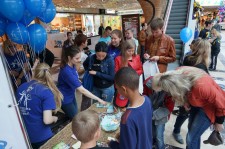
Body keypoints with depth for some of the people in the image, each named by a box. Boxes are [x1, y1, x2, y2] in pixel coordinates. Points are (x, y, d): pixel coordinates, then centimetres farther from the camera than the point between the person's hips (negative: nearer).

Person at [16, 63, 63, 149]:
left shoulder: (21, 88, -2)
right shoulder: (46, 92, -20)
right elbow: (47, 120, -24)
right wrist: (54, 118, -3)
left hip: (23, 135, 6)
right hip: (41, 137, -5)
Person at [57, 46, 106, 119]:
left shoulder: (72, 65, -9)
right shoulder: (67, 71, -35)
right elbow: (82, 90, -36)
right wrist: (98, 99, -33)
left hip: (71, 95, 8)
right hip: (65, 99, -8)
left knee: (75, 116, 22)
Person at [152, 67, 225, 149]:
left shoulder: (201, 86, -44)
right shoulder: (178, 74, -27)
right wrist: (186, 101, -11)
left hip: (209, 106, -6)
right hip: (195, 102, 6)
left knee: (191, 138, -3)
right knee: (191, 129, 22)